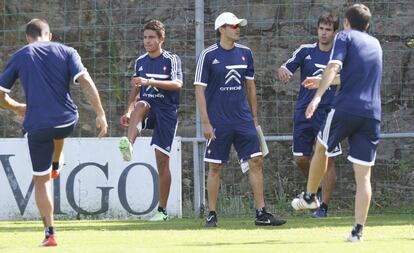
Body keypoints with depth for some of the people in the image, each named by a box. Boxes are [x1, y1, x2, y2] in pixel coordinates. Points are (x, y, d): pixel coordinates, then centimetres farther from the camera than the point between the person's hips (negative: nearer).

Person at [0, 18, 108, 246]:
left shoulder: (19, 57, 5)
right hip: (67, 121, 2)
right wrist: (100, 114, -7)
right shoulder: (66, 52, 4)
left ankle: (50, 232, 4)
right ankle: (56, 164, 62)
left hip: (37, 125, -2)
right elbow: (86, 82, -8)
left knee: (41, 181, 9)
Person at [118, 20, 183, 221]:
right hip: (148, 109, 3)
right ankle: (128, 146, -59)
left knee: (162, 160, -3)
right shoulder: (140, 62, 12)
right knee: (140, 105, -35)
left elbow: (177, 84, -20)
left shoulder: (171, 60, -4)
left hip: (166, 112, -3)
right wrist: (129, 111, 10)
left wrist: (149, 81, -30)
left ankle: (162, 210, 5)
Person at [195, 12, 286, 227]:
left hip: (243, 120, 4)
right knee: (215, 167, 1)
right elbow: (200, 90, -6)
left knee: (256, 162, -3)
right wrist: (205, 123, -11)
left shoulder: (245, 53, 8)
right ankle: (211, 215, 10)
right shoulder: (208, 55, -6)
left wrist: (254, 116, 15)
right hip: (218, 122, -4)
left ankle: (261, 213, -1)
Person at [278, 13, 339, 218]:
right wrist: (283, 71, -28)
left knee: (327, 160, -7)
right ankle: (316, 188, 31)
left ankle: (324, 206, -1)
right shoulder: (306, 51, 5)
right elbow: (287, 67, -4)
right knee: (300, 159, 3)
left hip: (328, 114, -2)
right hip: (303, 112, 2)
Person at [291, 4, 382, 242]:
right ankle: (358, 230, -4)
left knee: (322, 149, 24)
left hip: (346, 108, -4)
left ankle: (310, 196, 37)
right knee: (364, 175, 2)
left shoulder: (345, 37, 5)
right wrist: (322, 80, 48)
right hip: (373, 114, 4)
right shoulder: (375, 44, 24)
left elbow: (334, 67, -13)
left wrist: (318, 95, -22)